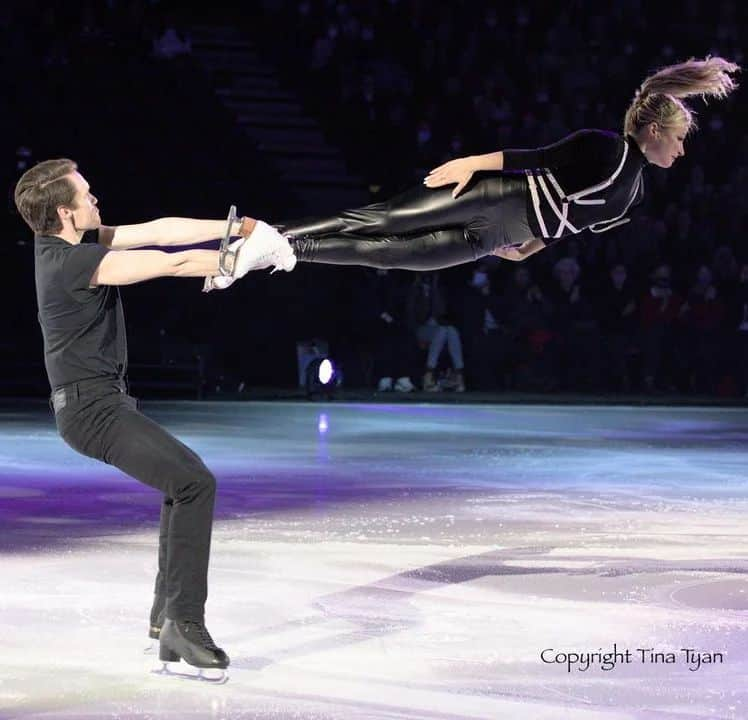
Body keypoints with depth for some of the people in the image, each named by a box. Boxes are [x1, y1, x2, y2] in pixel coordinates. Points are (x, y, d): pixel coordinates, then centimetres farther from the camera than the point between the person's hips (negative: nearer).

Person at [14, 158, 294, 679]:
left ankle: (166, 617, 24)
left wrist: (235, 227, 1)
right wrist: (241, 259, -11)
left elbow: (158, 232, 6)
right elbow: (172, 263, -19)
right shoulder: (71, 261, -21)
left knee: (185, 480, 21)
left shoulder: (69, 241, 7)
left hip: (104, 401, 11)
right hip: (93, 408, -11)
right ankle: (185, 621, -15)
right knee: (195, 483, -18)